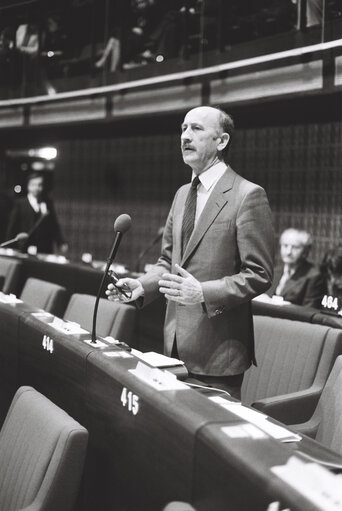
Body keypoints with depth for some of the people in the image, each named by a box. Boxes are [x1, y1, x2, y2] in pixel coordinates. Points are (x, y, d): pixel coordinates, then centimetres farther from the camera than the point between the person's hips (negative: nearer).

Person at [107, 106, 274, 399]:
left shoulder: (248, 196, -11)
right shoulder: (182, 194, 14)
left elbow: (259, 275, -14)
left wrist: (203, 293, -25)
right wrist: (141, 286, 2)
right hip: (177, 346, 7)